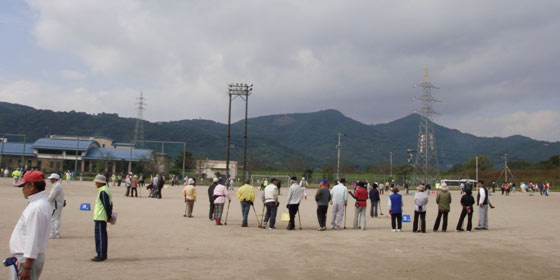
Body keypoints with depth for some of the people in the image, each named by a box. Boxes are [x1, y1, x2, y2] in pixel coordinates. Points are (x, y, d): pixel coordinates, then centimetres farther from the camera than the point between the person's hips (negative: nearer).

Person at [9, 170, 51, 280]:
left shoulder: (37, 207, -22)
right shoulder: (36, 203, 11)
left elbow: (34, 239, -24)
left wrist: (26, 267, -23)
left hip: (26, 259, -10)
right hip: (22, 257, 10)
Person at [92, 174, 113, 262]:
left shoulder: (102, 192, -16)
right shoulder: (106, 190, 15)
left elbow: (107, 205, -20)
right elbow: (110, 204, 18)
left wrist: (109, 216, -15)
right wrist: (109, 216, 18)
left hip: (100, 217, -10)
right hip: (103, 217, 10)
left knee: (100, 236, -6)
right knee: (102, 235, 15)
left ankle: (101, 255, -3)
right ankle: (103, 255, 22)